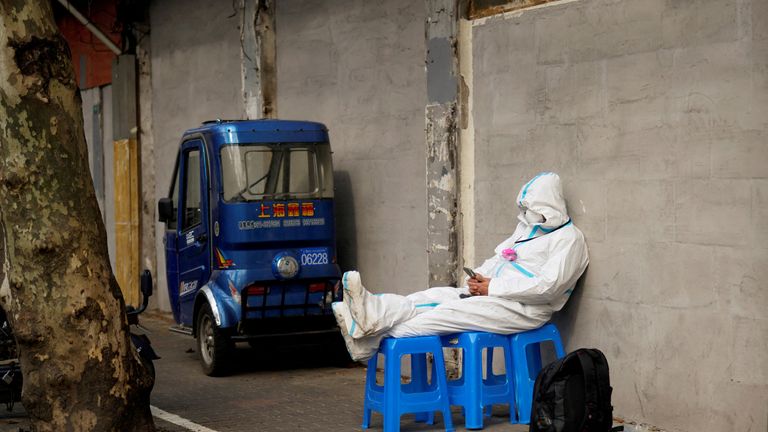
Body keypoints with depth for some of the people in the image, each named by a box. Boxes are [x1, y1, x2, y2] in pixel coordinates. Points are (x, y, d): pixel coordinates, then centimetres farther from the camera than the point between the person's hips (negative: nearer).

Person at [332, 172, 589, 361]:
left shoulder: (568, 238, -5)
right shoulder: (526, 228, 25)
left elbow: (548, 286, -17)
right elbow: (498, 258, 25)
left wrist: (493, 287, -14)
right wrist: (480, 278, 0)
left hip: (524, 310, -8)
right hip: (494, 297, 8)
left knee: (450, 312, -25)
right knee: (436, 296, -14)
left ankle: (373, 339, -32)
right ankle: (373, 311, -36)